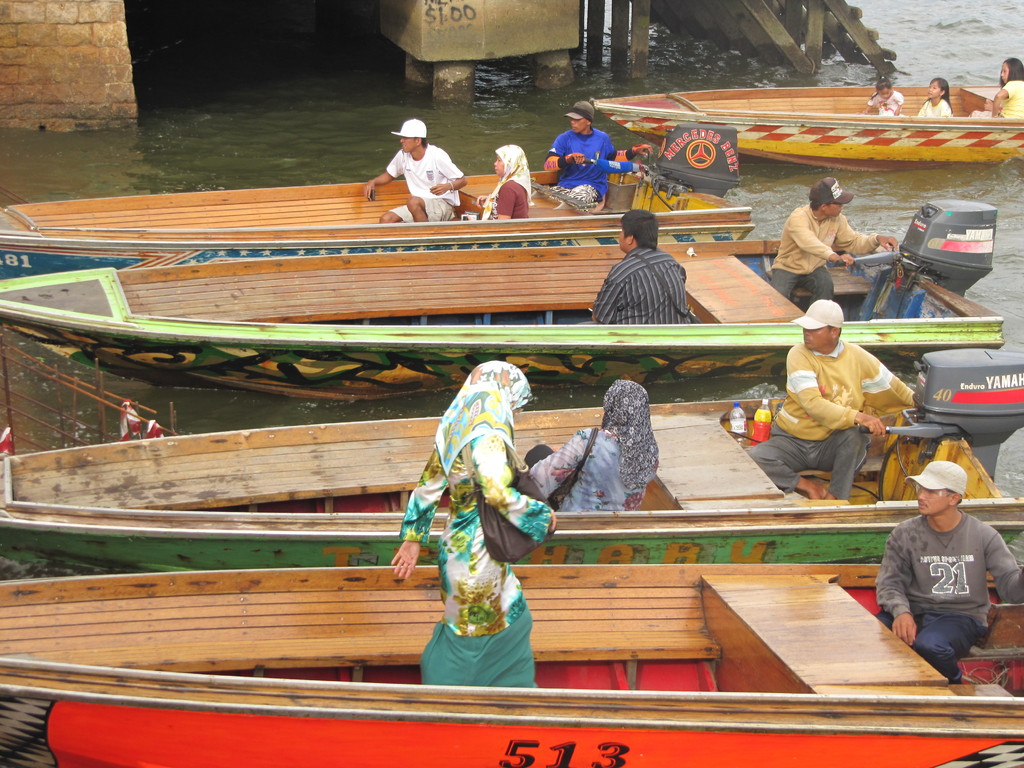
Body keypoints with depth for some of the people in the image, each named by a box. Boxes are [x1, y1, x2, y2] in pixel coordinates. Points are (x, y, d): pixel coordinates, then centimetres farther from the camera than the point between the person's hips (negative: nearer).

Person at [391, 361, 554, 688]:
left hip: (457, 545, 9)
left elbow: (428, 486, 10)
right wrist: (543, 514, -18)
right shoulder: (487, 437, -23)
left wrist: (413, 538, 17)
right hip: (478, 554, -9)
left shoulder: (453, 431, 5)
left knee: (512, 620, 21)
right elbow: (499, 493, -34)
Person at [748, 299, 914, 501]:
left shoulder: (857, 357, -2)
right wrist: (857, 417, -37)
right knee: (753, 458, -28)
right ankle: (806, 485, -10)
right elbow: (813, 404, -27)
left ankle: (834, 498, -23)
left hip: (831, 446, 1)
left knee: (855, 436, -33)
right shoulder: (798, 355, -13)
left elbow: (891, 386, 14)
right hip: (793, 442, -1)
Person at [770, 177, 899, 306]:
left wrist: (876, 239, -19)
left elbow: (853, 241, 2)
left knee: (826, 286, -27)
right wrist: (834, 256, -62)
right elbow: (808, 242, -45)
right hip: (788, 267, -4)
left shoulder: (837, 219, -4)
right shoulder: (798, 218, -27)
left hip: (815, 269, 4)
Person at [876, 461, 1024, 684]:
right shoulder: (905, 534, 5)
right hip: (915, 612, 2)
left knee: (929, 646, -35)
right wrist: (900, 611, -23)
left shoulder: (983, 536, 1)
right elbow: (889, 581, -1)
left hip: (962, 615, -2)